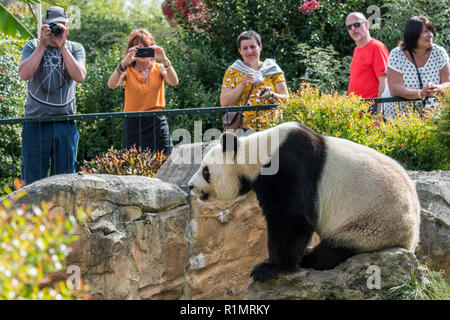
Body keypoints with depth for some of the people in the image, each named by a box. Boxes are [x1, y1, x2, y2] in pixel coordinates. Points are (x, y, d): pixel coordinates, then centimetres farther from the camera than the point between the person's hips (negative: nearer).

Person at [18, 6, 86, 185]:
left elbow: (80, 77, -10)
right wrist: (43, 44, -12)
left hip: (65, 123, 1)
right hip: (36, 121, -1)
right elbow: (24, 74, -12)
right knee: (31, 179, -2)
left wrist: (62, 46, -13)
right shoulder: (32, 47, 6)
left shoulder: (75, 49, 8)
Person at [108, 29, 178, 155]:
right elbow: (111, 84, -15)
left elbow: (174, 82, -13)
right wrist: (125, 62, -29)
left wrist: (164, 60, -29)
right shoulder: (127, 71, 5)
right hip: (133, 125, 0)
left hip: (157, 124, 0)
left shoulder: (158, 68, 7)